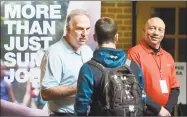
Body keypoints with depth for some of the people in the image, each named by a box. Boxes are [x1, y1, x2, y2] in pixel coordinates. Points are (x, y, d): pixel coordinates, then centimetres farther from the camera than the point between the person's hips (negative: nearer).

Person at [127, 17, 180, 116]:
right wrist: (158, 109, -14)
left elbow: (174, 88, 12)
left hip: (164, 112, 6)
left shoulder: (168, 57, 12)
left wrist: (167, 109, -5)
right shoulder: (135, 53, -9)